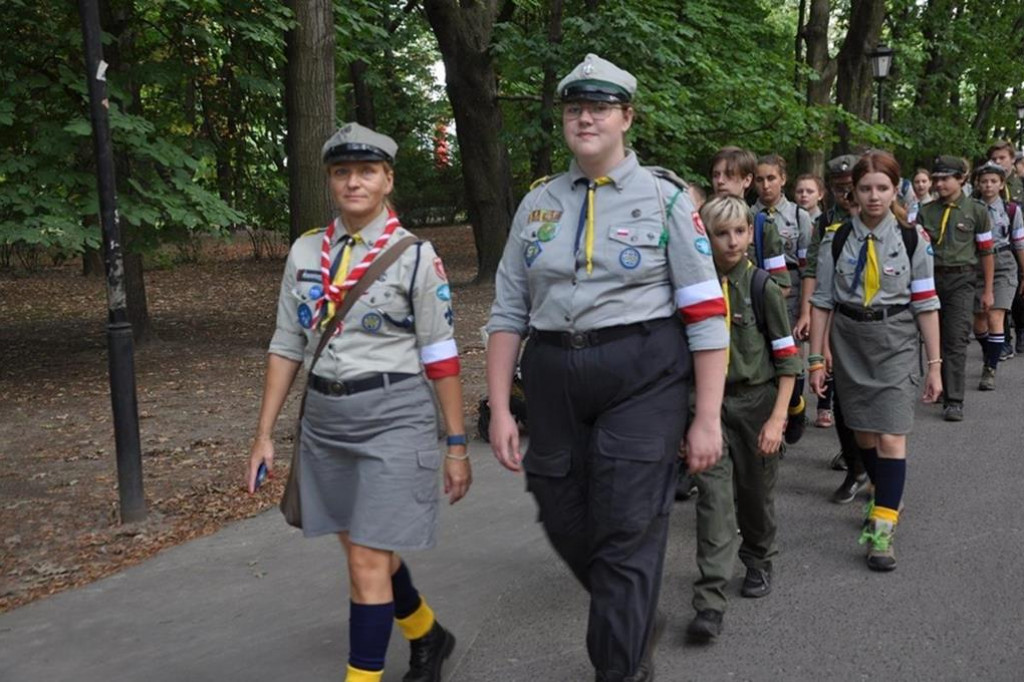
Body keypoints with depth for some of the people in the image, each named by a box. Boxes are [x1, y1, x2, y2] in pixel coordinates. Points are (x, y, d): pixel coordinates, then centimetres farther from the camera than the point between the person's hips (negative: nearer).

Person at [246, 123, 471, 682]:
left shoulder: (415, 256, -7)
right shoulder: (305, 252, 5)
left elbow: (441, 357, -5)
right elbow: (286, 347, 9)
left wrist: (456, 446, -4)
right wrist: (264, 435, 8)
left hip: (393, 421, -5)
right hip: (323, 422, 5)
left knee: (368, 562, -6)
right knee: (367, 550, 18)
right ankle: (428, 636, 43)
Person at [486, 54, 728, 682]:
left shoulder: (664, 197, -1)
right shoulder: (537, 204, 10)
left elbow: (706, 315, -5)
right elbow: (508, 315, 9)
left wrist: (707, 419, -9)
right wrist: (500, 410, 3)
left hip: (644, 381, -4)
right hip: (554, 382, 5)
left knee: (628, 535, -3)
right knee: (566, 526, 15)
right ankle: (638, 624, 44)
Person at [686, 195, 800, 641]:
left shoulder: (762, 288, -8)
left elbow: (787, 360, -6)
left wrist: (777, 418, -13)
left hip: (757, 401, -1)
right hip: (710, 402, 1)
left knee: (756, 490, 14)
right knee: (714, 495, -8)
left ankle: (759, 562, 41)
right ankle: (709, 602, -8)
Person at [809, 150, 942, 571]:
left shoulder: (911, 240, -4)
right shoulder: (836, 240, -2)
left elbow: (926, 305, -2)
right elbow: (822, 301, 1)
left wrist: (934, 366, -2)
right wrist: (816, 359, 0)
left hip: (895, 346, -2)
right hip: (849, 345, 2)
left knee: (890, 438, -10)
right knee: (862, 435, 13)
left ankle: (882, 530, -4)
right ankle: (885, 500, 37)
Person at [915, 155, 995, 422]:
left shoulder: (976, 210, 2)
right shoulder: (925, 212, 8)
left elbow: (986, 252, 4)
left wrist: (987, 290, 3)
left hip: (961, 281, -3)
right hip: (931, 278, 3)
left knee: (956, 341, -9)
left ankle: (954, 401, -8)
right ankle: (944, 388, 27)